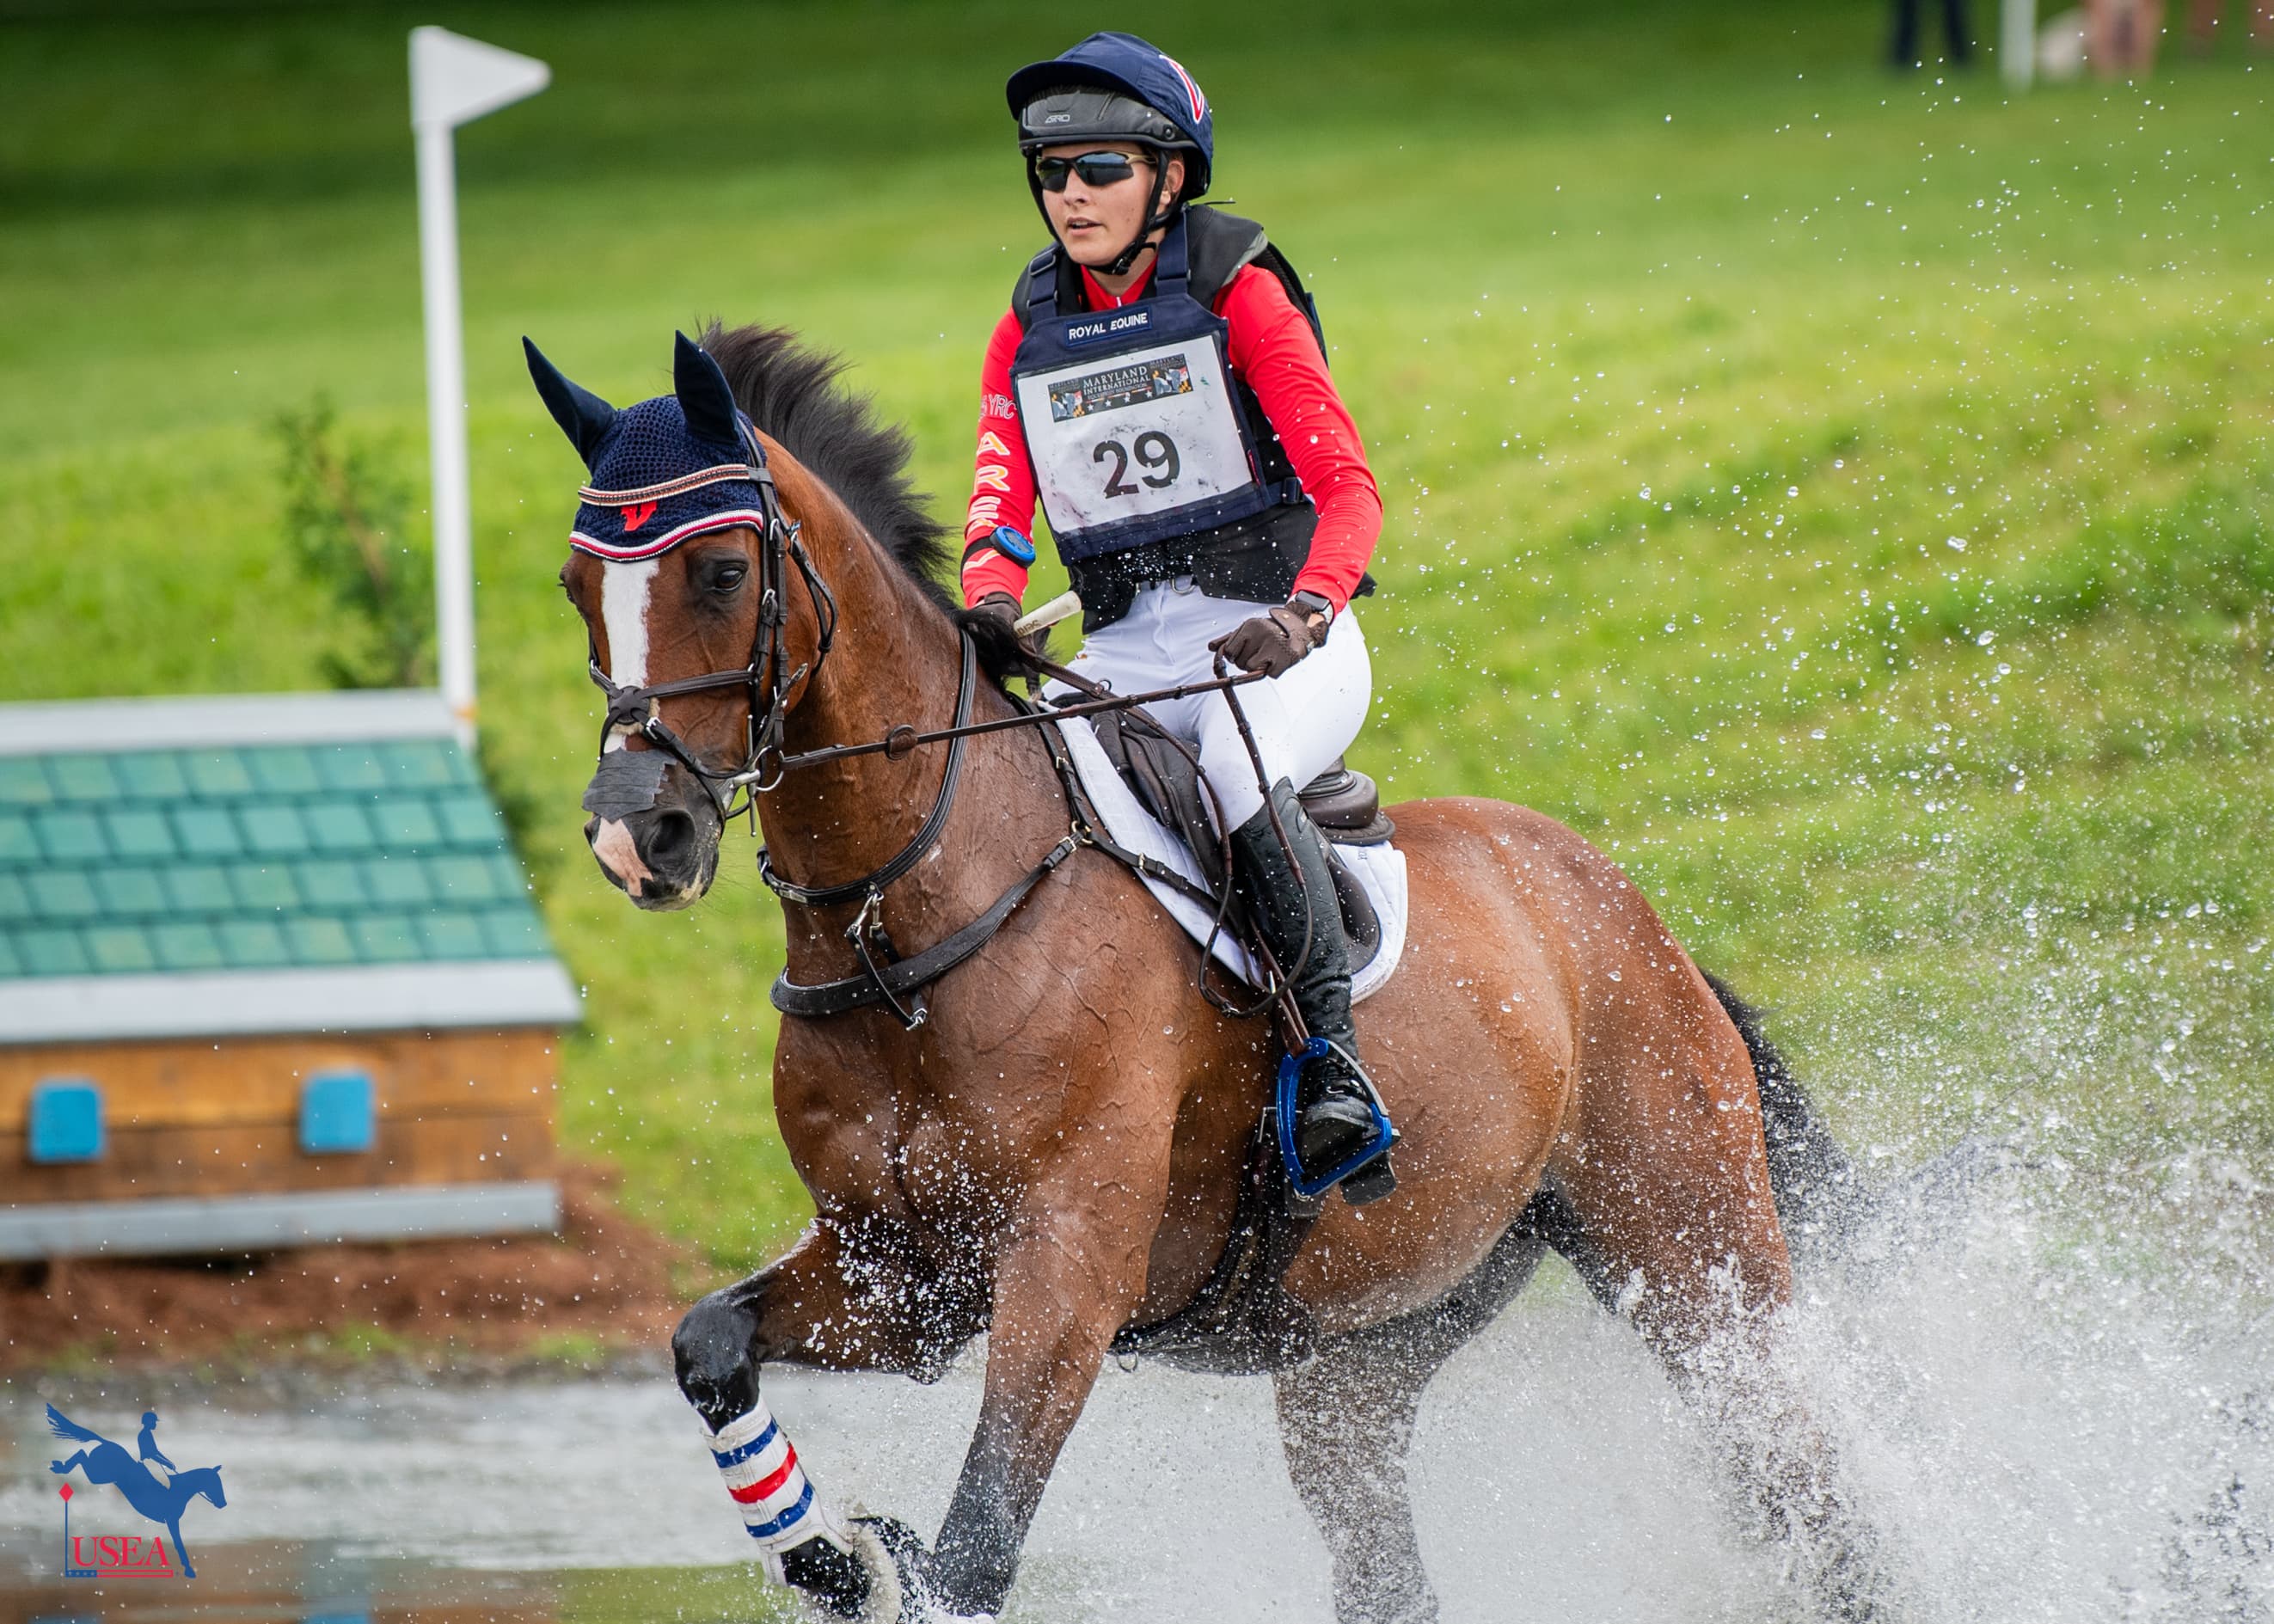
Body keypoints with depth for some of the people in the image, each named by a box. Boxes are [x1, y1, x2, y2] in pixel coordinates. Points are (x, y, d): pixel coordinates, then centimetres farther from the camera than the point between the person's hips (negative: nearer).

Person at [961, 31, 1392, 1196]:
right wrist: (990, 605, -23)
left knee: (1239, 766, -36)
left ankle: (1332, 1057, -31)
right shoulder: (1030, 331, 12)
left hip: (1279, 634, -5)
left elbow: (1347, 484, -13)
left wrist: (1305, 609, -33)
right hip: (1126, 654, 5)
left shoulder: (1238, 292, -4)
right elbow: (1000, 500, 1)